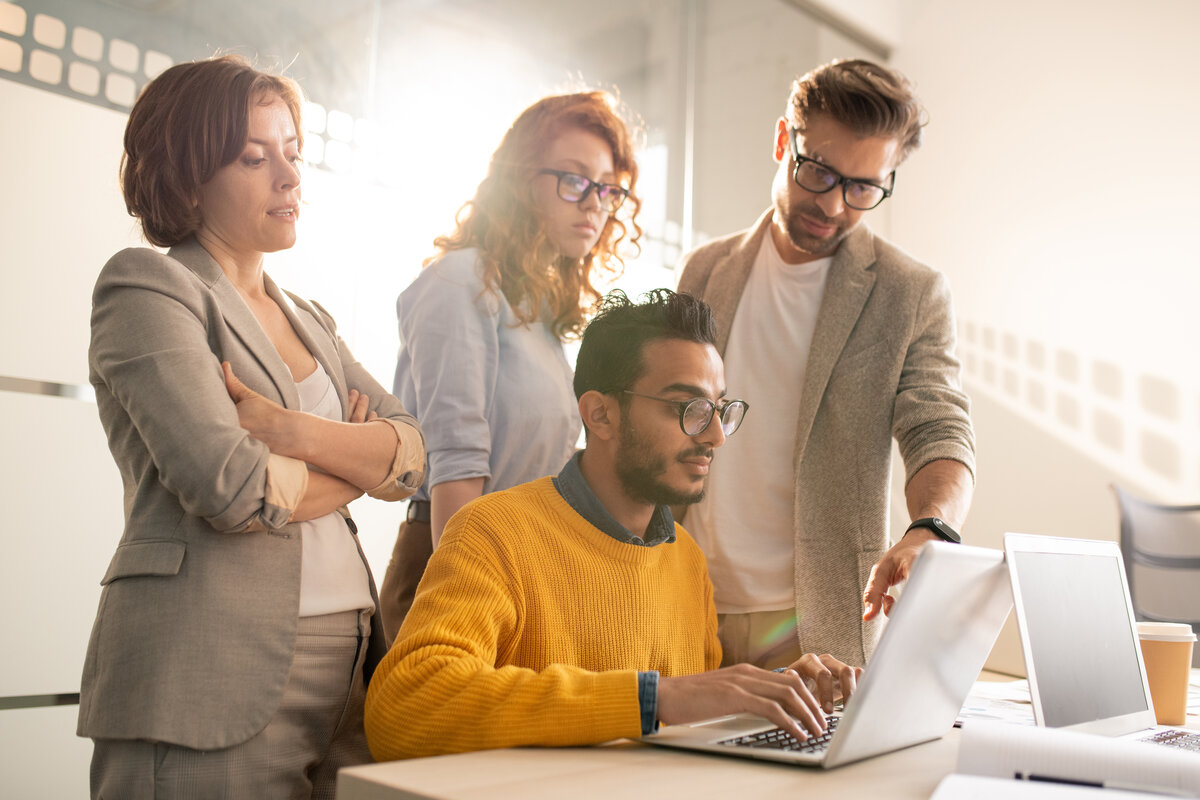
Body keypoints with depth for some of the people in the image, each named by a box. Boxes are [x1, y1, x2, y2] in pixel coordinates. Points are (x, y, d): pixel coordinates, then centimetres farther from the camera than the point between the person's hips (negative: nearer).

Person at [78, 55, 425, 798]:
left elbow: (414, 456, 6)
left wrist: (293, 431, -11)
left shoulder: (310, 319, 19)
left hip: (347, 671, 6)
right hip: (213, 681, -6)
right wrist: (355, 461, 1)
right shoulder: (145, 283, -2)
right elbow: (231, 487, -16)